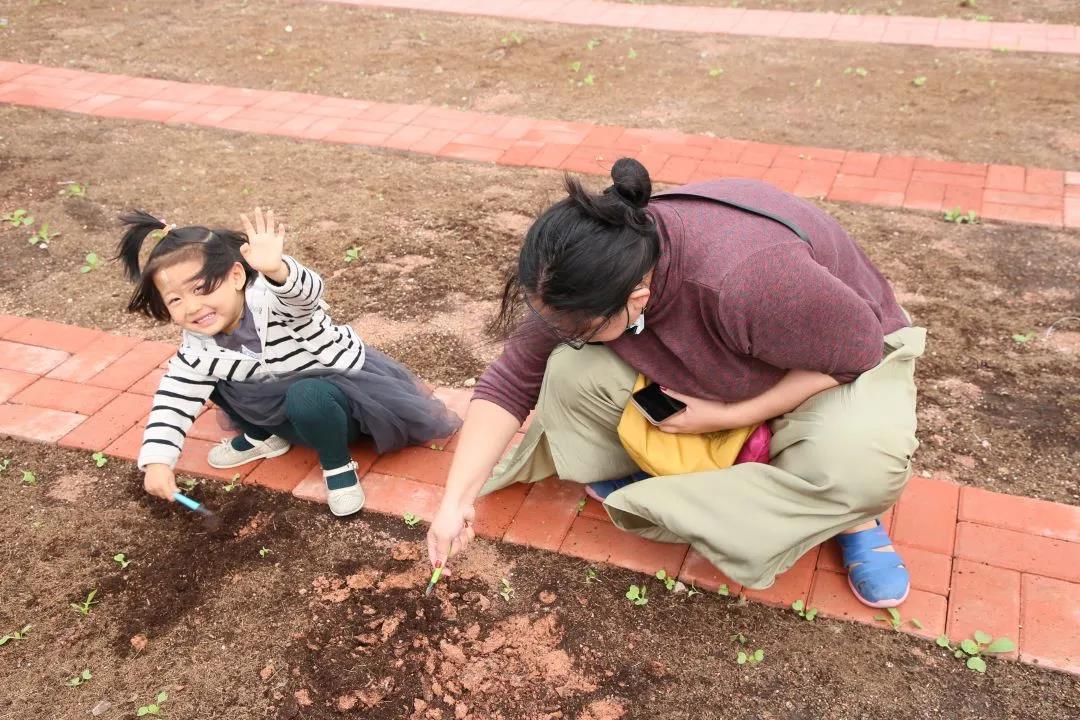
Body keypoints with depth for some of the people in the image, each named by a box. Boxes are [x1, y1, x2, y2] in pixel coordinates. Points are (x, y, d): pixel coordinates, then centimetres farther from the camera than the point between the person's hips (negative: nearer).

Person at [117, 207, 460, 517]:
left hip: (342, 389, -7)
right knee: (209, 378, -2)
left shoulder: (273, 299, -32)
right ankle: (264, 437, 19)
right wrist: (157, 461, -17)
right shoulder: (199, 347, -12)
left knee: (306, 396, -39)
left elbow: (307, 291, -54)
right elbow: (175, 399, -6)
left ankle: (338, 465, -11)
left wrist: (276, 269, -76)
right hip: (288, 412, 7)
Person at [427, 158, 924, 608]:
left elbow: (859, 348, -26)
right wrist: (456, 500, -21)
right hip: (715, 368, 4)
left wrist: (730, 416, -26)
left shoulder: (747, 279, -42)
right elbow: (512, 381, -16)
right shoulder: (592, 273, -24)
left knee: (862, 461, -37)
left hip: (845, 361, -4)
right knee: (572, 371, -20)